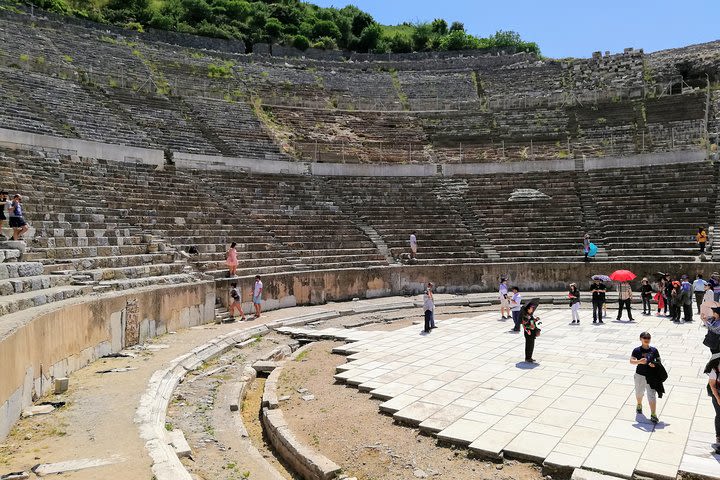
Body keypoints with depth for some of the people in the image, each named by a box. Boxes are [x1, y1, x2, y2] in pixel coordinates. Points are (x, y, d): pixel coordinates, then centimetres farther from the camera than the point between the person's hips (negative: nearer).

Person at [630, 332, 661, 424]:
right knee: (639, 392, 20)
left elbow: (659, 361, 6)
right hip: (640, 375, 0)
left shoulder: (654, 350, -2)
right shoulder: (637, 350, -8)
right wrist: (639, 361, -35)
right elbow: (631, 361, -16)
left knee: (652, 395, -5)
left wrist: (655, 364, -16)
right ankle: (639, 405, 47)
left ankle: (653, 415, 0)